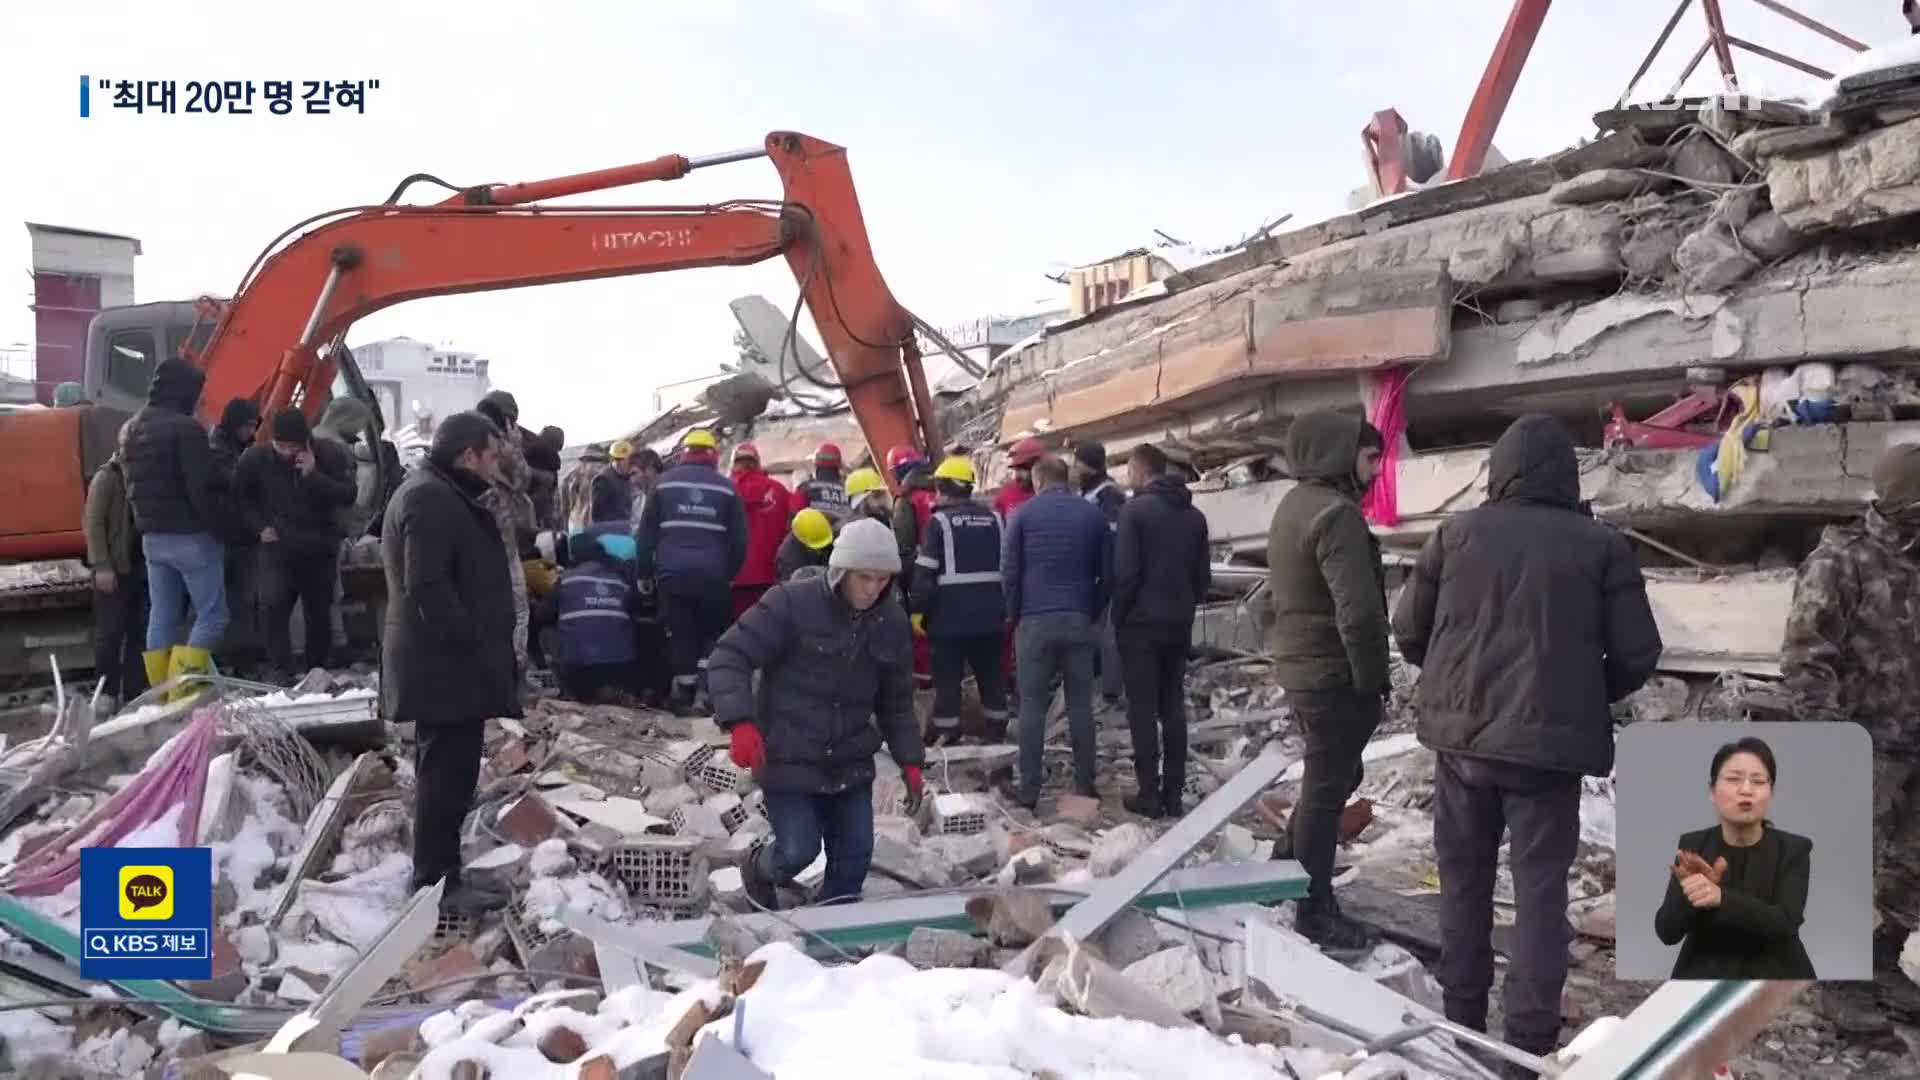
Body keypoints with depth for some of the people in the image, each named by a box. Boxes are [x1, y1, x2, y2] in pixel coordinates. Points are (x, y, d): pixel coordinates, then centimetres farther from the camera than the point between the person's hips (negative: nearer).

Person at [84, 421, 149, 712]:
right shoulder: (107, 477, -5)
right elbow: (93, 523, -8)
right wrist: (102, 566, -14)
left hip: (144, 567, 4)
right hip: (115, 568, -4)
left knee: (140, 632, 6)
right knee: (111, 631, 1)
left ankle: (134, 693, 14)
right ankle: (107, 692, 12)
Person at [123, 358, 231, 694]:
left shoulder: (135, 430, 13)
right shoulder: (184, 429, -17)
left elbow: (133, 487, 18)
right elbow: (204, 489, -20)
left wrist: (147, 523, 20)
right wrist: (222, 527, -10)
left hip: (152, 536, 9)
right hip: (190, 536, -9)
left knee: (161, 616, 12)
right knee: (212, 615, -3)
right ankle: (183, 689, -9)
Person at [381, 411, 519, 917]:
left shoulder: (443, 496, 19)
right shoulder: (430, 499, -18)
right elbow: (427, 586, -26)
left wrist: (472, 642, 21)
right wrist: (468, 641, -22)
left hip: (446, 662, 11)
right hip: (446, 664, -11)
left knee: (447, 770, 16)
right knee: (447, 772, -5)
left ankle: (439, 873, 25)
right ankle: (435, 882, 3)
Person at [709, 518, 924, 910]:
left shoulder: (892, 622, 1)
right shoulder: (791, 602, -17)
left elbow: (896, 701, 12)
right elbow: (730, 656, -16)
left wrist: (909, 760, 6)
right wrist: (741, 721, -30)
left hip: (850, 762, 5)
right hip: (787, 758, -5)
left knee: (856, 855, 6)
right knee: (798, 851, -4)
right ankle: (759, 873, 33)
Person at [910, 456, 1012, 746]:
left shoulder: (939, 521, -7)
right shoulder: (994, 519, 9)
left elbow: (925, 571, -11)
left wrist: (917, 610, -5)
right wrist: (1006, 606, 18)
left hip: (950, 615, -5)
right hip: (989, 613, 5)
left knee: (947, 679, 3)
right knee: (992, 676, 14)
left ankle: (946, 738, 4)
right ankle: (997, 734, 20)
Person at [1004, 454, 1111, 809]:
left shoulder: (1023, 514, 0)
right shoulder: (1093, 515, 7)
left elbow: (1010, 571, -3)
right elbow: (1107, 573, 5)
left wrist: (1015, 616, 7)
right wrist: (1093, 613, 13)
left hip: (1035, 620, -2)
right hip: (1080, 620, 2)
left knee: (1032, 704, 3)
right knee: (1080, 703, 9)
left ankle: (1029, 790, 4)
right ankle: (1085, 785, 12)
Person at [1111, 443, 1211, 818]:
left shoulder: (1135, 509, -10)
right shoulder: (1194, 515, 9)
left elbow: (1125, 571, -15)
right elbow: (1203, 574, 10)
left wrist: (1118, 616, -5)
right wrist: (1187, 609, 17)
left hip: (1141, 623, -6)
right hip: (1179, 625, 6)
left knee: (1143, 709, 0)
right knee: (1174, 707, 10)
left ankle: (1149, 794, 2)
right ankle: (1173, 794, 12)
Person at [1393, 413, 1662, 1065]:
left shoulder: (1456, 533, 0)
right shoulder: (1600, 545, -3)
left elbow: (1409, 632, 3)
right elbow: (1637, 655, -2)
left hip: (1462, 735, 2)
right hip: (1550, 742, -1)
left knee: (1464, 881, 14)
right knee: (1540, 888, 7)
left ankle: (1462, 1022, 22)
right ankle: (1530, 1037, 7)